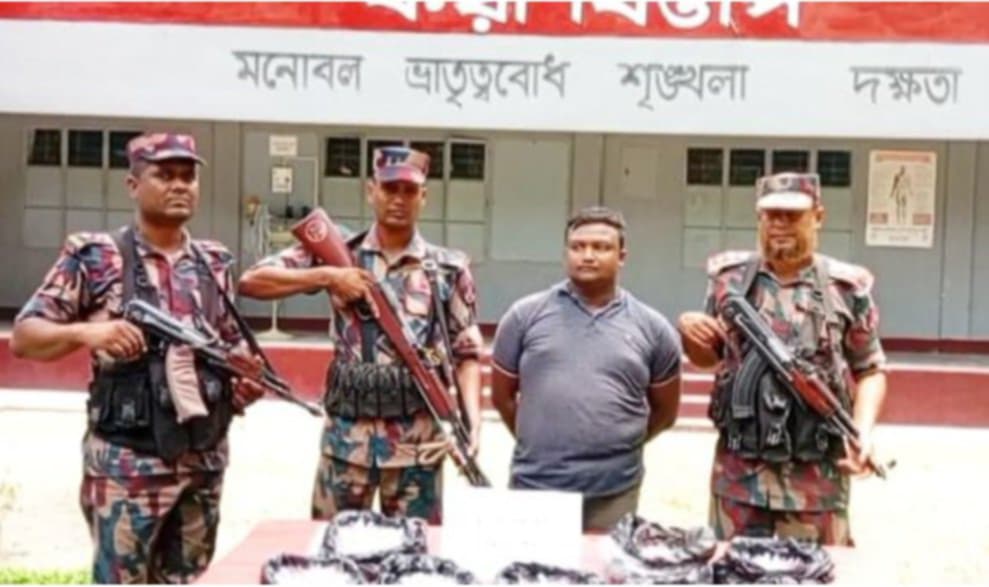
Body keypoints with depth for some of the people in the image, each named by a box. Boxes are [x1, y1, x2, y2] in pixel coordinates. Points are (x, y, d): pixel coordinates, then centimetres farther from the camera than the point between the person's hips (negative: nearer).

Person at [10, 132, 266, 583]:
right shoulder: (95, 256, -4)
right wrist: (85, 331, -25)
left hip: (204, 460, 5)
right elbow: (23, 336, -6)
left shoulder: (215, 263, 11)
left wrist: (248, 380, -2)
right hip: (127, 462, -5)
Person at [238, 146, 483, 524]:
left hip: (418, 441, 0)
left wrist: (473, 420, -10)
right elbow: (251, 281, -1)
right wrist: (326, 275, -12)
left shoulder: (449, 268, 4)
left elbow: (466, 353, 5)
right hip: (346, 436, 0)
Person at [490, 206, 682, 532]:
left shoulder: (652, 327, 4)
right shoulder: (526, 315, 2)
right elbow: (502, 396, 11)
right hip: (534, 487, 0)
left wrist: (619, 444, 10)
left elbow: (664, 412, 13)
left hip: (614, 494, 0)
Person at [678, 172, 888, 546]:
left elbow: (870, 371, 6)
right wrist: (689, 332, -7)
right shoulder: (729, 277, 4)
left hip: (816, 477, -1)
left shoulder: (846, 288, -1)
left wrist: (863, 431, -9)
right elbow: (709, 358, 14)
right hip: (738, 473, 2)